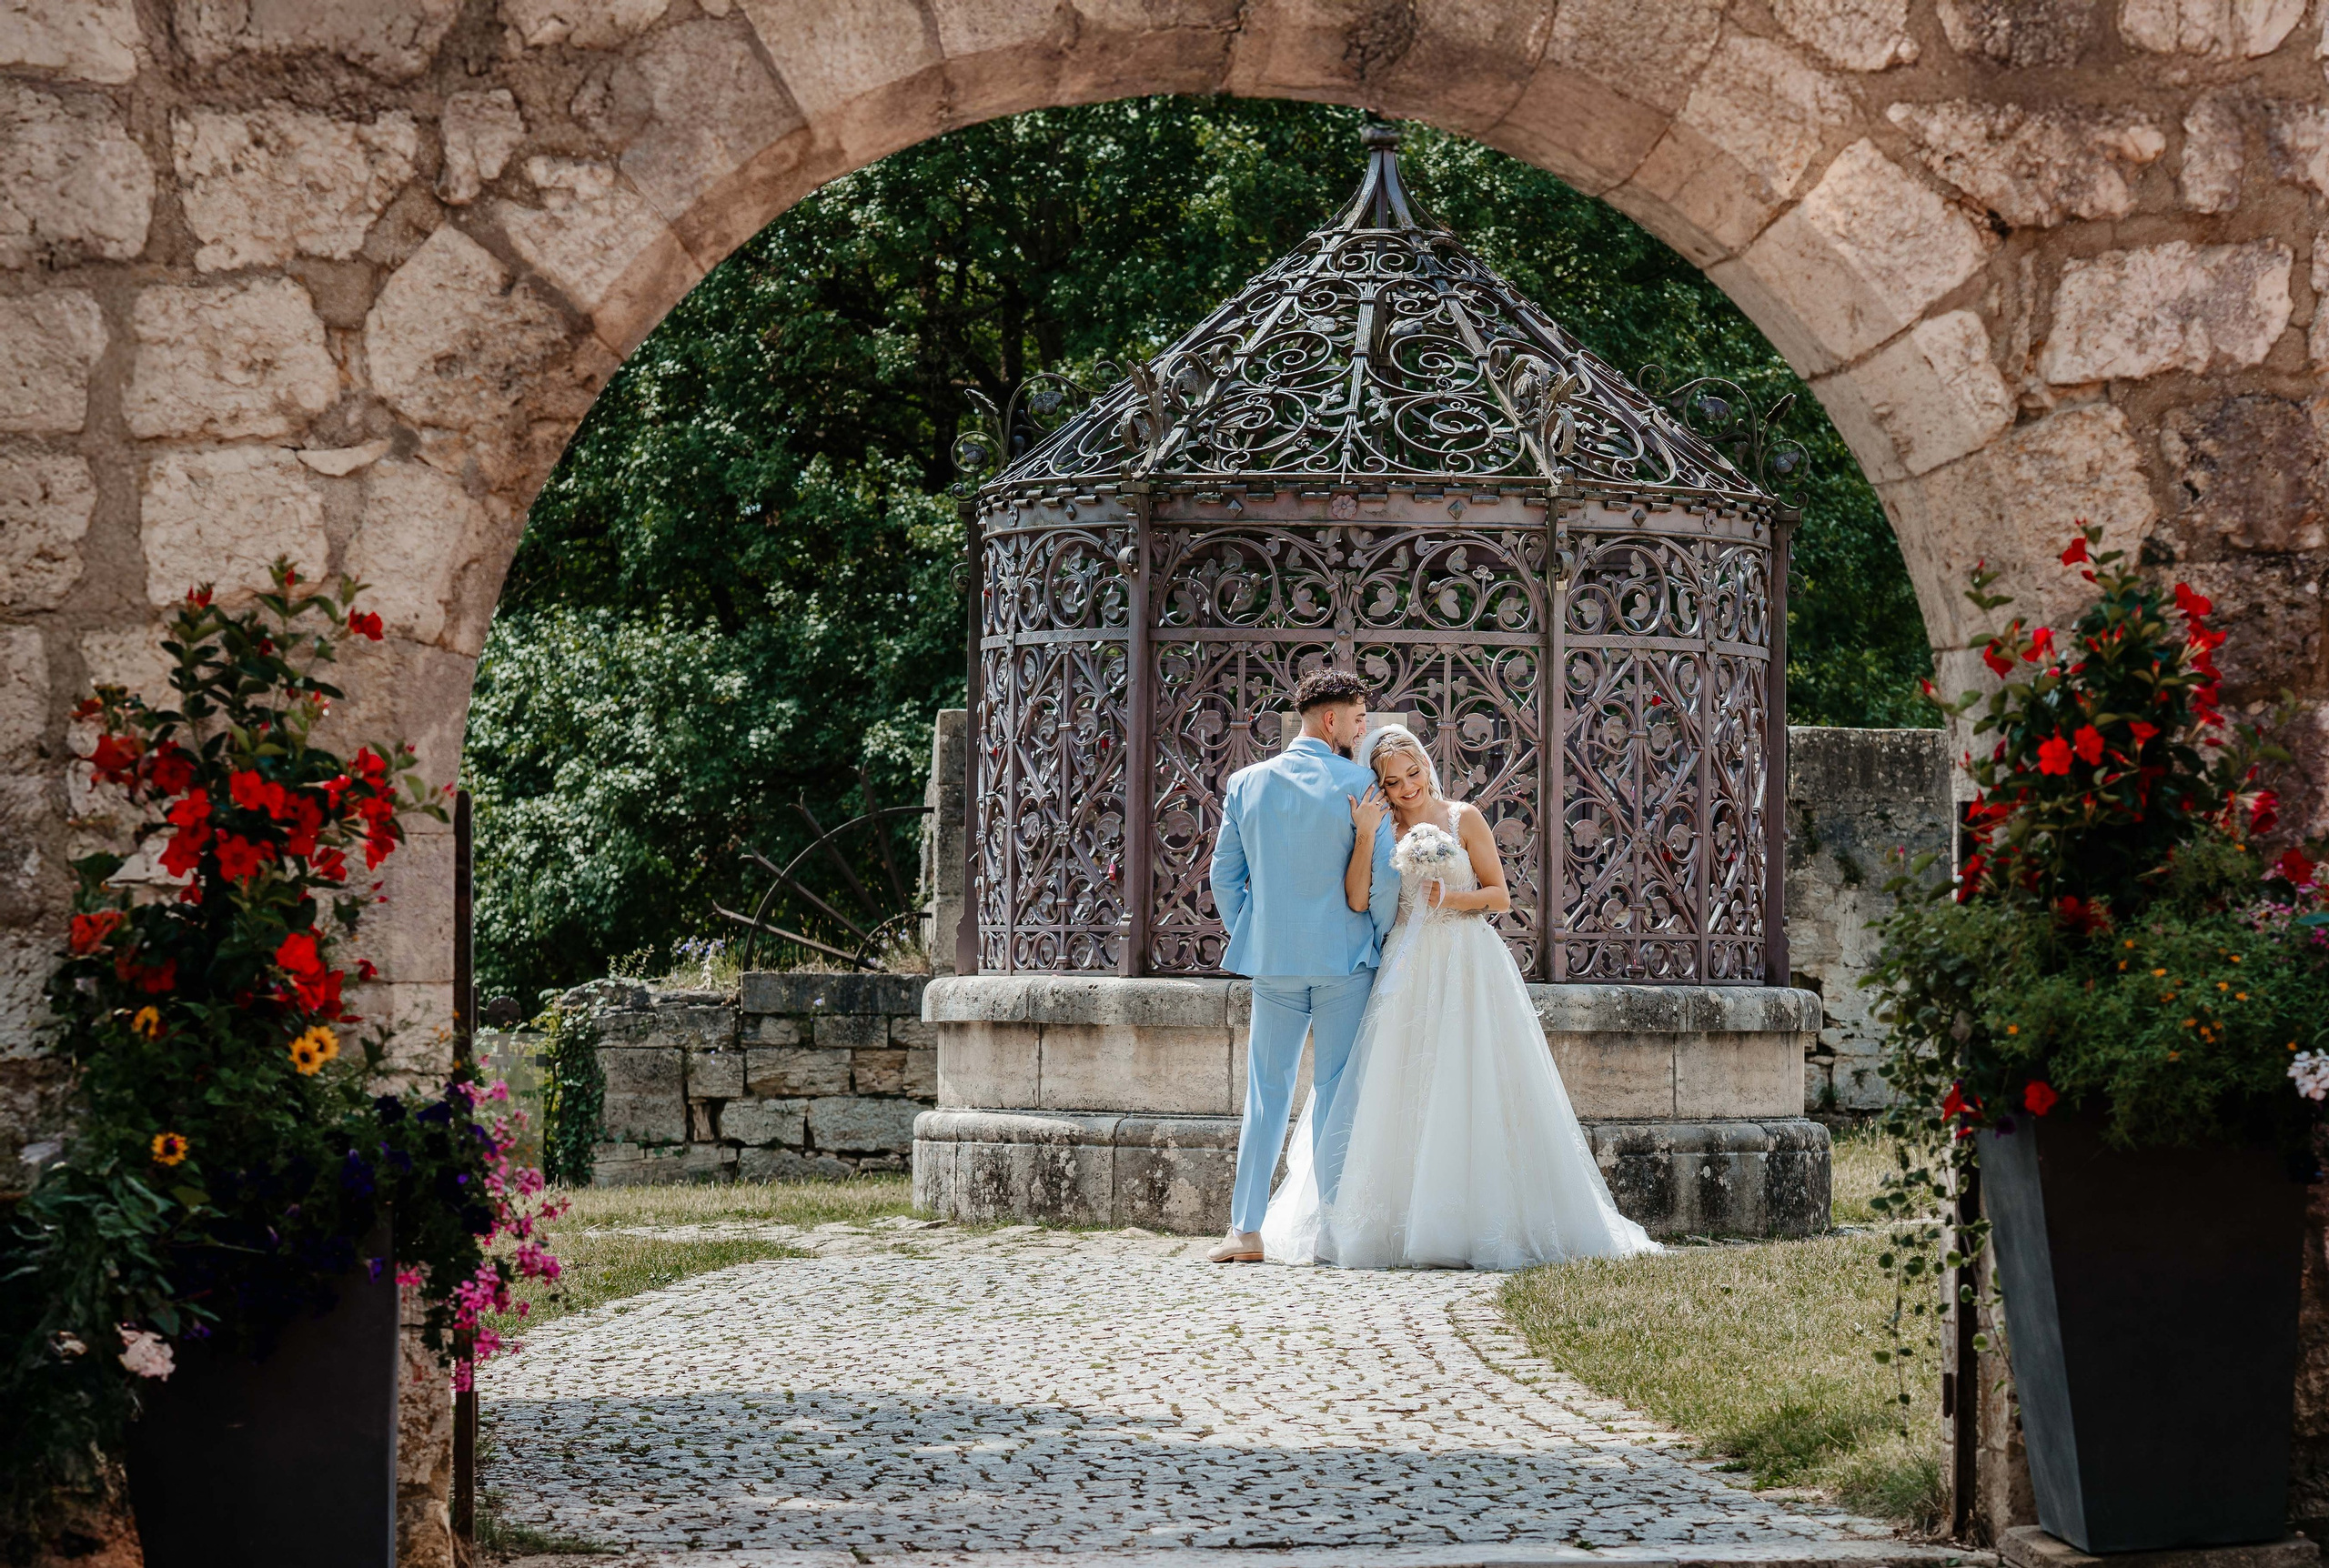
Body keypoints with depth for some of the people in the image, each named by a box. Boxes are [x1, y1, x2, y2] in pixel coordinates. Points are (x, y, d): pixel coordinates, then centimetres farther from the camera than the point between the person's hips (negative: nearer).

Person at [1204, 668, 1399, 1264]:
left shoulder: (1247, 784, 4)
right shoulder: (1358, 784, -7)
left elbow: (1225, 877, 6)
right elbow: (1384, 875, -9)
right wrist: (1379, 942, 5)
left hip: (1272, 961, 3)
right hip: (1345, 959, -3)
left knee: (1267, 1093, 8)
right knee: (1336, 1095, 3)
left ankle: (1246, 1229, 2)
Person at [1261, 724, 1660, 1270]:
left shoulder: (1463, 819, 4)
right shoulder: (1383, 828, 9)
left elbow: (1500, 895, 3)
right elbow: (1358, 899, -6)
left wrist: (1450, 899, -12)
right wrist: (1365, 836, -14)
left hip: (1469, 966, -2)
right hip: (1407, 971, 2)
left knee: (1471, 1094, -5)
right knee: (1402, 1097, -2)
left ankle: (1481, 1224, -2)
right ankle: (1404, 1226, 0)